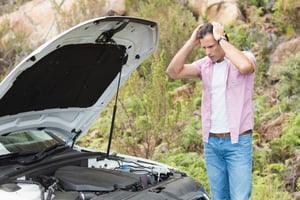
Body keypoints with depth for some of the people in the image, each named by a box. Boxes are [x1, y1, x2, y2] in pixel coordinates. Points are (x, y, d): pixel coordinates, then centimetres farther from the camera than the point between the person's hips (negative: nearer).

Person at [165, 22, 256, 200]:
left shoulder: (245, 57, -7)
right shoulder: (205, 64, 7)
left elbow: (245, 66, -32)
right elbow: (173, 72, -4)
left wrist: (221, 39, -22)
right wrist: (191, 42, -7)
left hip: (238, 142, -5)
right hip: (211, 142, 5)